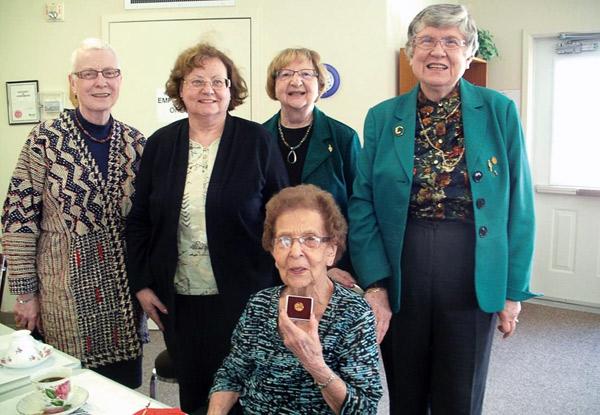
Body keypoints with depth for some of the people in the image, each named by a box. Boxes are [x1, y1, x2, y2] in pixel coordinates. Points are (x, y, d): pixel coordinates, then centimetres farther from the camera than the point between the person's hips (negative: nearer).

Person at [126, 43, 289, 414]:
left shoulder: (257, 140, -4)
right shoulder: (161, 144, 5)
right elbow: (139, 220, 9)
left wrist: (278, 288, -6)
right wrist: (141, 283, 4)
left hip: (243, 298, -2)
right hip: (179, 301, 3)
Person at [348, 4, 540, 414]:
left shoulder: (499, 111, -1)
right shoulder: (382, 117, 1)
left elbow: (519, 206, 0)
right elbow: (363, 205, -1)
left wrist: (514, 289, -2)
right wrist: (374, 284, -9)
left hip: (473, 277, -1)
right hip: (399, 277, 1)